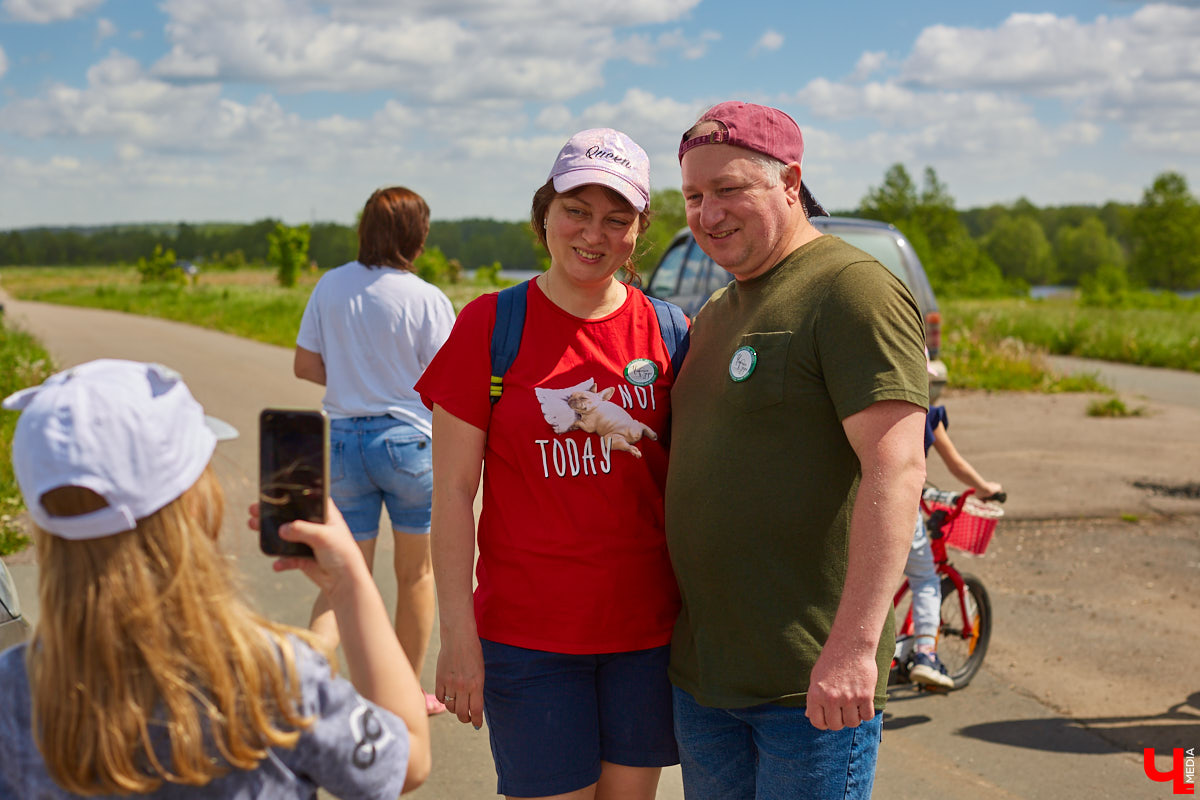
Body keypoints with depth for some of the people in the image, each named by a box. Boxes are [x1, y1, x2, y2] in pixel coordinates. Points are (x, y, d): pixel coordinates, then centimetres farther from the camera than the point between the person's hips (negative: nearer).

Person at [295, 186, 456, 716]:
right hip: (409, 439, -3)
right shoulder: (428, 300, -12)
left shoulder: (330, 287, 1)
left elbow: (306, 365, 5)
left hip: (343, 439, 3)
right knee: (415, 573, 16)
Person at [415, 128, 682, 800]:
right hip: (529, 633, -3)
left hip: (647, 627, 3)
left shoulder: (665, 330, 3)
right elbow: (453, 491, -5)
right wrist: (458, 633, -9)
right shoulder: (491, 325, -5)